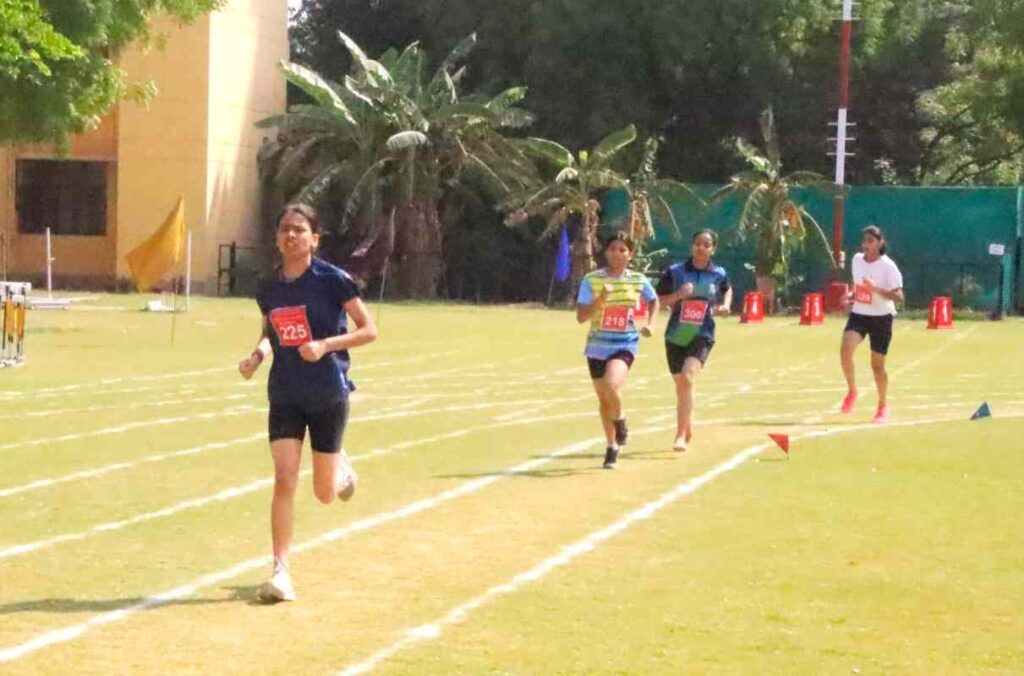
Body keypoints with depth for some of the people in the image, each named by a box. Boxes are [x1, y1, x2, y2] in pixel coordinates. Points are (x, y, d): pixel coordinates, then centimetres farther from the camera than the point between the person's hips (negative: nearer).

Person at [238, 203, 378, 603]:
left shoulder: (333, 280, -10)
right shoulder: (269, 289, 3)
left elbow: (369, 330, -7)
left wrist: (326, 345, -21)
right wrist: (258, 354, -2)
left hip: (329, 394, -2)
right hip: (285, 394, 3)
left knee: (325, 494, 6)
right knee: (284, 479, -11)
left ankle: (341, 467, 42)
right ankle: (280, 571, -8)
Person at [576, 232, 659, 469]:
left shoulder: (638, 280, -1)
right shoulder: (592, 280, -3)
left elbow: (653, 301, 20)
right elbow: (581, 316, -8)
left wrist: (650, 325, 5)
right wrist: (600, 300, -23)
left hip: (625, 345, -2)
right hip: (598, 345, 2)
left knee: (611, 386, -28)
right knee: (603, 399, 12)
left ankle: (620, 421, 3)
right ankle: (612, 447, 32)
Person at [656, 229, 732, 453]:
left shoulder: (718, 274, 0)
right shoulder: (675, 272, -3)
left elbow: (727, 289, 23)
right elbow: (657, 301, 0)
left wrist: (725, 306, 4)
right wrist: (678, 295, -17)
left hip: (702, 335, -2)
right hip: (676, 335, 2)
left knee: (688, 378, -24)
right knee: (680, 385, 13)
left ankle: (681, 435, -23)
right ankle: (687, 428, 38)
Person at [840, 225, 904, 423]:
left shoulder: (888, 266, -14)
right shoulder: (857, 260, 3)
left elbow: (898, 295, -21)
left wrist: (876, 289, -33)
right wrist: (851, 296, 5)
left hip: (881, 317, -4)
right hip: (859, 314, 4)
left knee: (877, 365, 3)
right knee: (845, 349, -23)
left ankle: (883, 406, 24)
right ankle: (852, 391, -2)